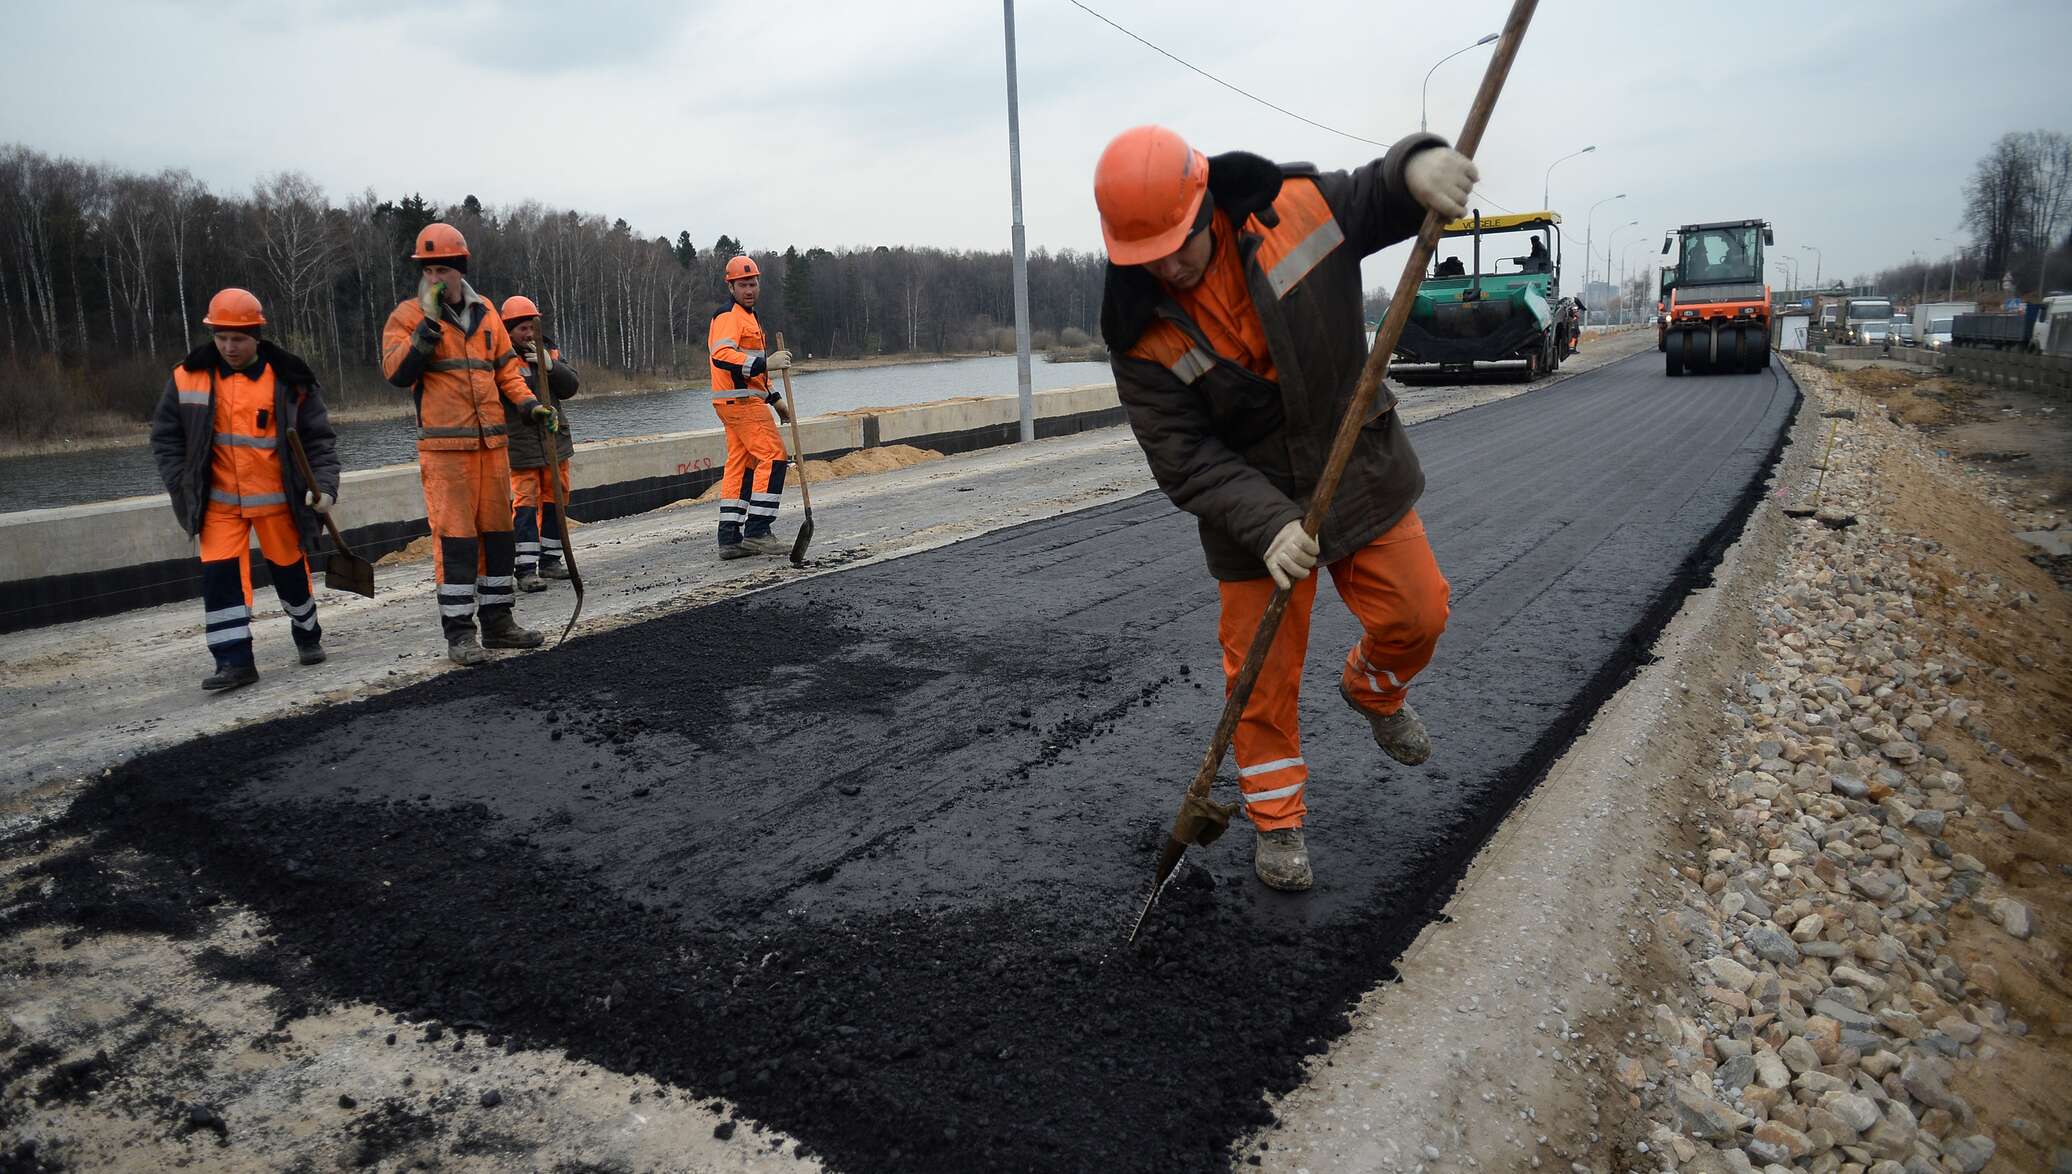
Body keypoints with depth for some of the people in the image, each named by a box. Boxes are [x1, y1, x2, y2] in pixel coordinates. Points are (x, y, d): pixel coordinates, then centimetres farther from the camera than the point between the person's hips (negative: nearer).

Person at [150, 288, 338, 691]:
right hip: (219, 502, 1)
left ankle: (307, 635, 36)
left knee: (290, 569, 13)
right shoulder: (189, 378, -1)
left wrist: (324, 485, -15)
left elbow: (319, 437, -3)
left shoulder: (288, 380, -6)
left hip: (276, 499, -1)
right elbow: (165, 435, 7)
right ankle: (234, 661, -3)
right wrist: (182, 484, -2)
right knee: (219, 575, -7)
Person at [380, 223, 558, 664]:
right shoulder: (408, 316, -1)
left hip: (491, 443, 5)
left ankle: (498, 621, 22)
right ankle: (459, 633, 0)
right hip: (444, 447, -5)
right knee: (454, 538, -7)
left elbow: (506, 366, 18)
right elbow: (396, 372, -13)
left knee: (497, 531, 10)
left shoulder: (486, 312, 13)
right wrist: (430, 324, -19)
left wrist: (528, 404, 3)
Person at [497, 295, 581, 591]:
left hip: (555, 440, 6)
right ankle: (526, 570, -8)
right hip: (520, 444, -6)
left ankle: (550, 560, 23)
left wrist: (550, 366, -14)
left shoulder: (549, 351, 10)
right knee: (525, 503, -9)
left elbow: (571, 386, 1)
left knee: (554, 501, 12)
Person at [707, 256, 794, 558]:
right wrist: (765, 363, -34)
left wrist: (773, 399, 28)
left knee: (740, 464, 7)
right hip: (741, 401, -10)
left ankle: (730, 538, 8)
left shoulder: (748, 316, 24)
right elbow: (721, 355, -27)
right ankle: (757, 531, -13)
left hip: (741, 401, 10)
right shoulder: (728, 315, -10)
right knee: (773, 456, -12)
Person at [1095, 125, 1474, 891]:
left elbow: (1381, 195, 1)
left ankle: (1372, 689, 42)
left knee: (1415, 613, 6)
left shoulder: (1294, 207, -14)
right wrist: (1268, 524, -32)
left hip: (1359, 469, 2)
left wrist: (1418, 166, -25)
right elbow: (1185, 460, -19)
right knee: (1261, 668, 3)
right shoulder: (1143, 332, -18)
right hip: (1251, 507, -2)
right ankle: (1276, 820, 24)